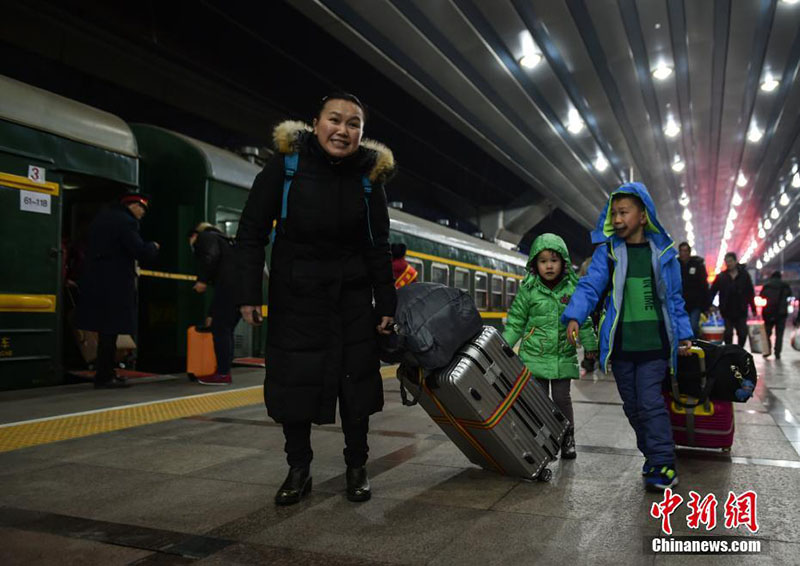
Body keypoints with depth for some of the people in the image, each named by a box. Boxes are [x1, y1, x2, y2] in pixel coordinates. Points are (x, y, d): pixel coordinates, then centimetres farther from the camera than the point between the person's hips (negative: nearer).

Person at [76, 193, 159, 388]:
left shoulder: (102, 217, 16)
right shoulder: (126, 222, -14)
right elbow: (141, 252, -20)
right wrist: (153, 247, 1)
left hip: (95, 282, 9)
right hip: (114, 285, -9)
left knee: (106, 331, 15)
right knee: (110, 331, -3)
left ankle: (105, 373, 23)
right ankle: (104, 377, 1)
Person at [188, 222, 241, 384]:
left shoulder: (204, 237, 10)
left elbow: (210, 257, -15)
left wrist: (202, 280, -9)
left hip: (229, 285, -9)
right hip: (242, 285, 9)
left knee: (219, 329, -4)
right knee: (226, 329, 14)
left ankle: (223, 373, -3)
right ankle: (224, 370, 17)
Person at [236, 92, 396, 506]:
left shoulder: (369, 177, -3)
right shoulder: (285, 164, -10)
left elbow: (379, 248, 2)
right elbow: (251, 232, -7)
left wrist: (386, 303, -1)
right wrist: (249, 293, -12)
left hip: (352, 294, 2)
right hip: (295, 293, -1)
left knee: (357, 378, 3)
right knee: (292, 379, 2)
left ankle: (356, 467, 21)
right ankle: (298, 469, 20)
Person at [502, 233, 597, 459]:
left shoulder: (572, 289, 2)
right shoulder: (528, 290, -1)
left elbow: (583, 320, 11)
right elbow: (515, 323, 3)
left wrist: (590, 345, 11)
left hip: (564, 356, 1)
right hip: (535, 356, -1)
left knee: (562, 398, 6)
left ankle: (568, 439, 23)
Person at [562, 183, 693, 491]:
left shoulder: (663, 252, 5)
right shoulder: (607, 251, 3)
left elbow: (674, 298, 13)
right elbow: (589, 286, -8)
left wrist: (684, 334, 12)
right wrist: (574, 317, -23)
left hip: (654, 342, -2)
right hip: (620, 344, 2)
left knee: (650, 402, -10)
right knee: (632, 406, 10)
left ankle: (663, 464, 1)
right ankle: (652, 456, 26)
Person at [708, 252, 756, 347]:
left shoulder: (744, 275, 0)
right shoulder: (721, 277, -1)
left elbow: (750, 293, 5)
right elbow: (712, 292, -4)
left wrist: (753, 308, 6)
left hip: (741, 311, 1)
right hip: (727, 312, -1)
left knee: (743, 334, 1)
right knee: (728, 333, -3)